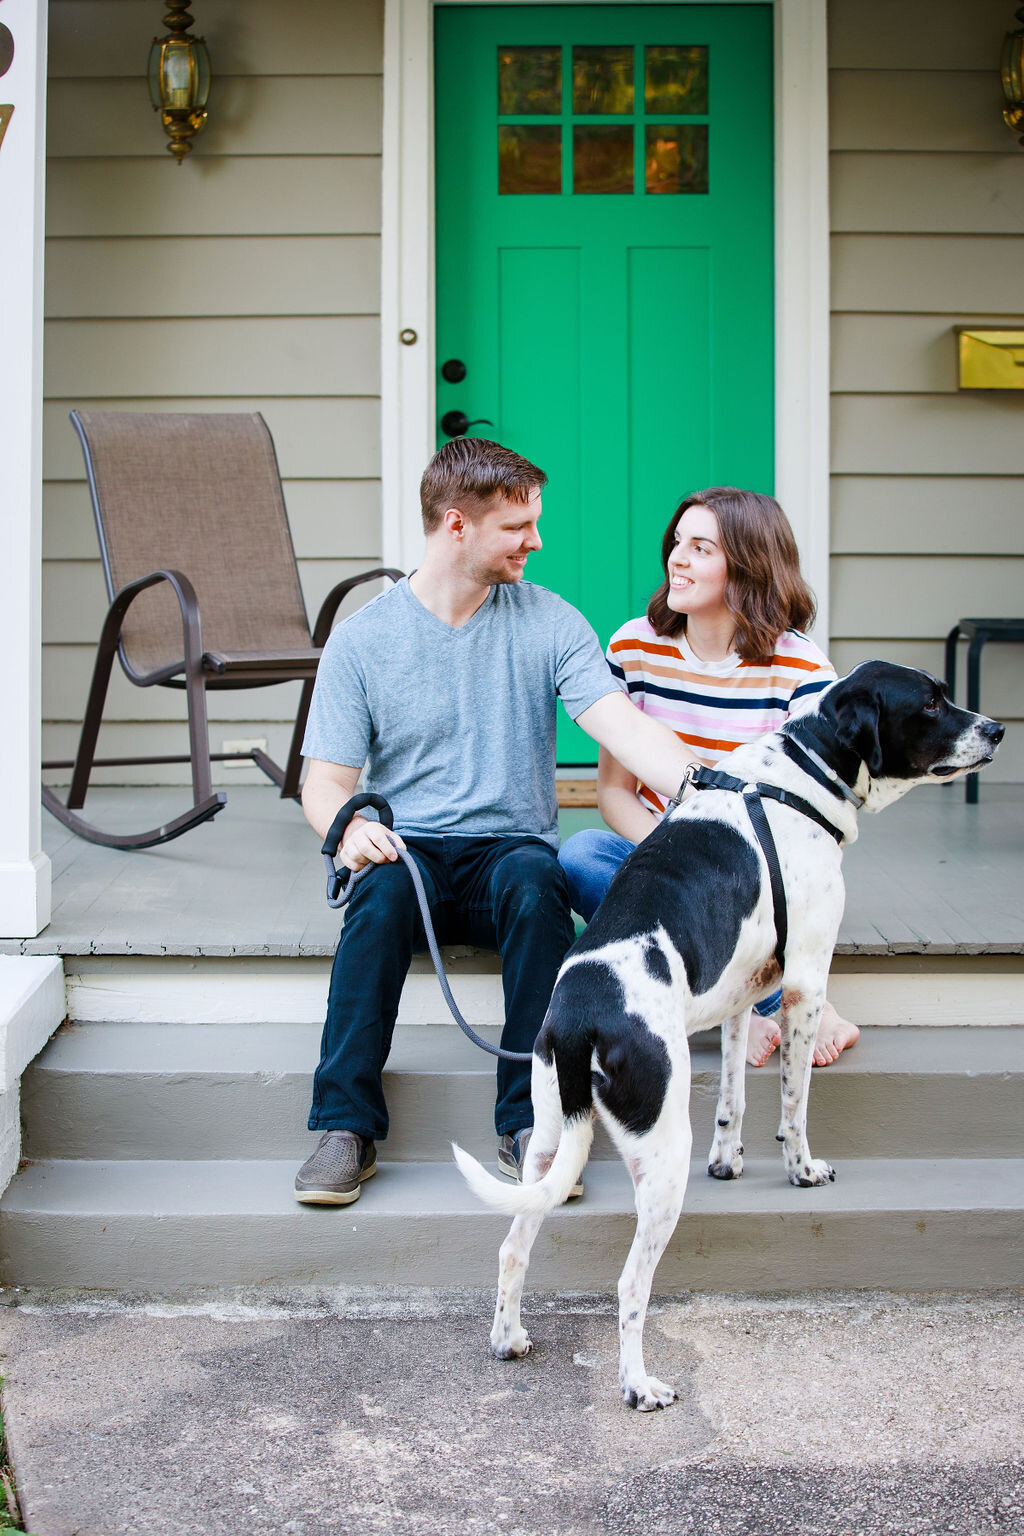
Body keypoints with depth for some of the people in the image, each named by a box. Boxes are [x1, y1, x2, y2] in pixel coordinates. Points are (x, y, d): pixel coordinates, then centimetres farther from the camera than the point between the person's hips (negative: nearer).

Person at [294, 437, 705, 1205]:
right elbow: (326, 781, 1)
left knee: (534, 878, -34)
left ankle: (529, 1126, -29)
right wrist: (350, 825, -23)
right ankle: (348, 1127, -28)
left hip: (510, 848, 0)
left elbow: (624, 727, -8)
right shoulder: (362, 638, 3)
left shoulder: (549, 623, 4)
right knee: (384, 886, -34)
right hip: (410, 849, 0)